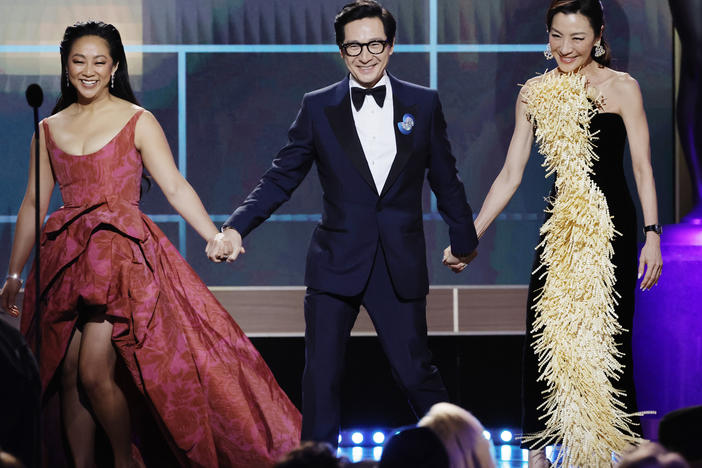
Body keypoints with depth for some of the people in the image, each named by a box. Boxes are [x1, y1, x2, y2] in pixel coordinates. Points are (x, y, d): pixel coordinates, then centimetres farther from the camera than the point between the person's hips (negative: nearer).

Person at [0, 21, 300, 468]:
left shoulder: (137, 122, 2)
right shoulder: (50, 129, 12)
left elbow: (176, 187, -5)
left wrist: (214, 236, -18)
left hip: (122, 254, -4)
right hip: (67, 258, 4)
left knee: (95, 373, -14)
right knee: (68, 377, 2)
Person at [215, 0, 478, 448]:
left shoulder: (424, 104, 3)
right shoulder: (318, 107, 2)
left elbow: (445, 179, 11)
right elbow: (281, 178, 3)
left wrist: (465, 240, 18)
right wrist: (237, 225, -10)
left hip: (400, 266, 0)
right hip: (336, 263, 1)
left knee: (415, 370, 1)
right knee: (322, 375, 2)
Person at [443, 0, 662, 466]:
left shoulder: (621, 88, -2)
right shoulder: (536, 94, 9)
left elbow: (643, 167, -3)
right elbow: (510, 175, 11)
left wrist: (653, 235, -11)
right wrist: (469, 238, 8)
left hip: (610, 226, -4)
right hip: (561, 228, 4)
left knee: (605, 338, -4)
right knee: (543, 338, -1)